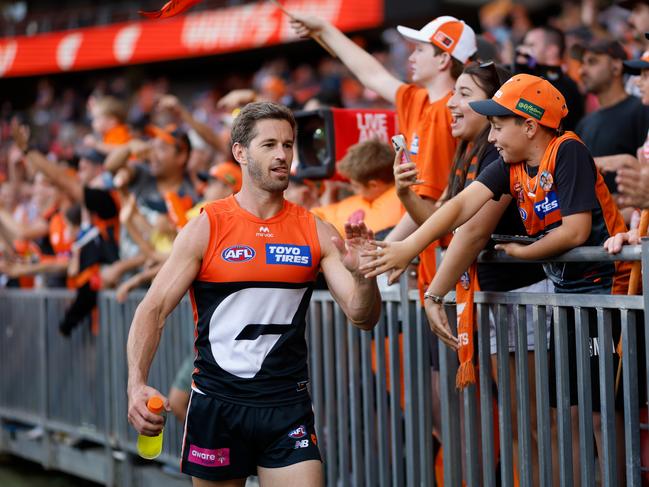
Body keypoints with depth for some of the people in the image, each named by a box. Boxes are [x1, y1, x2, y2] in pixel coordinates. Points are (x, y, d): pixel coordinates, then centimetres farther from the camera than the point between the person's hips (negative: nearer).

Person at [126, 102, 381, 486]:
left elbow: (363, 317, 0)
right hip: (216, 405, -1)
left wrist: (362, 275, -22)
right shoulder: (206, 228, -3)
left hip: (287, 407, 1)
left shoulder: (316, 232, 3)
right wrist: (137, 384, -18)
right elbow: (154, 310, -4)